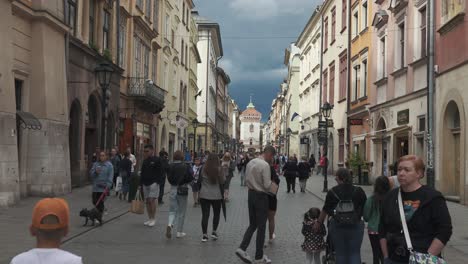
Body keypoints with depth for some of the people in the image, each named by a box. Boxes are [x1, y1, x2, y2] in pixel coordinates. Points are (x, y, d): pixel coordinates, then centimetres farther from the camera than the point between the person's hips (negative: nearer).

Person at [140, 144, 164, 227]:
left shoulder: (157, 160, -4)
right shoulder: (145, 161, 16)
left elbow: (160, 172, -9)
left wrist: (158, 182, -17)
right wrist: (141, 183, 14)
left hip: (154, 183, -7)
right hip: (145, 183, 7)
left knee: (152, 200, -12)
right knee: (147, 201, 8)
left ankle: (153, 219, -4)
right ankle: (150, 219, 15)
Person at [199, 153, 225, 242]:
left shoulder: (203, 169, -6)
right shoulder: (219, 170, -11)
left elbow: (199, 181, 1)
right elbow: (223, 181, -5)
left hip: (204, 195, 1)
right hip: (216, 195, -1)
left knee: (205, 215, 5)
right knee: (216, 214, 18)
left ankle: (204, 234, 2)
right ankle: (214, 232, 17)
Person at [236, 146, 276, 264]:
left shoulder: (250, 162, 5)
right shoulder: (265, 165, -20)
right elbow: (267, 185, -21)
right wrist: (271, 183, 0)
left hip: (251, 194, 7)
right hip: (261, 196, -7)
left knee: (252, 224, 17)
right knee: (261, 226, 4)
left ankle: (242, 248, 5)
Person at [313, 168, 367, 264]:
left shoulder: (332, 192, -5)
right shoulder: (358, 191, -3)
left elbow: (325, 210, 2)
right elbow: (365, 209, 0)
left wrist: (319, 223, 15)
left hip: (337, 226, 0)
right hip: (355, 226, 0)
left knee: (340, 253, 12)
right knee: (355, 253, 6)